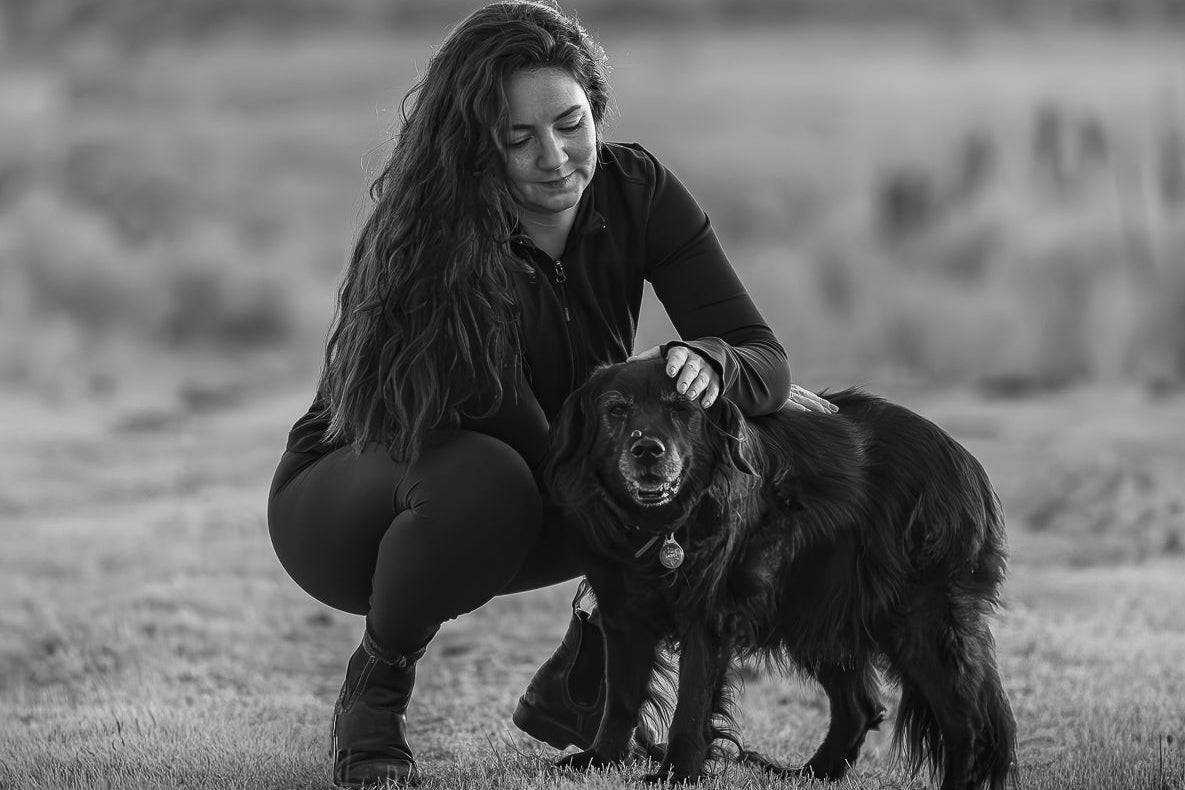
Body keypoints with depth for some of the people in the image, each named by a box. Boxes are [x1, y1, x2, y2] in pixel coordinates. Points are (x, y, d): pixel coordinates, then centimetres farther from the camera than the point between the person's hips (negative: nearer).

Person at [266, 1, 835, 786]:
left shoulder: (634, 190, -14)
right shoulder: (430, 242, -29)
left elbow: (762, 352, -17)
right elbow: (537, 450, -28)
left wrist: (710, 369, -40)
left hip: (529, 514, 5)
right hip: (343, 495, -5)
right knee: (486, 479, -39)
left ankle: (576, 690, 4)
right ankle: (373, 696, -11)